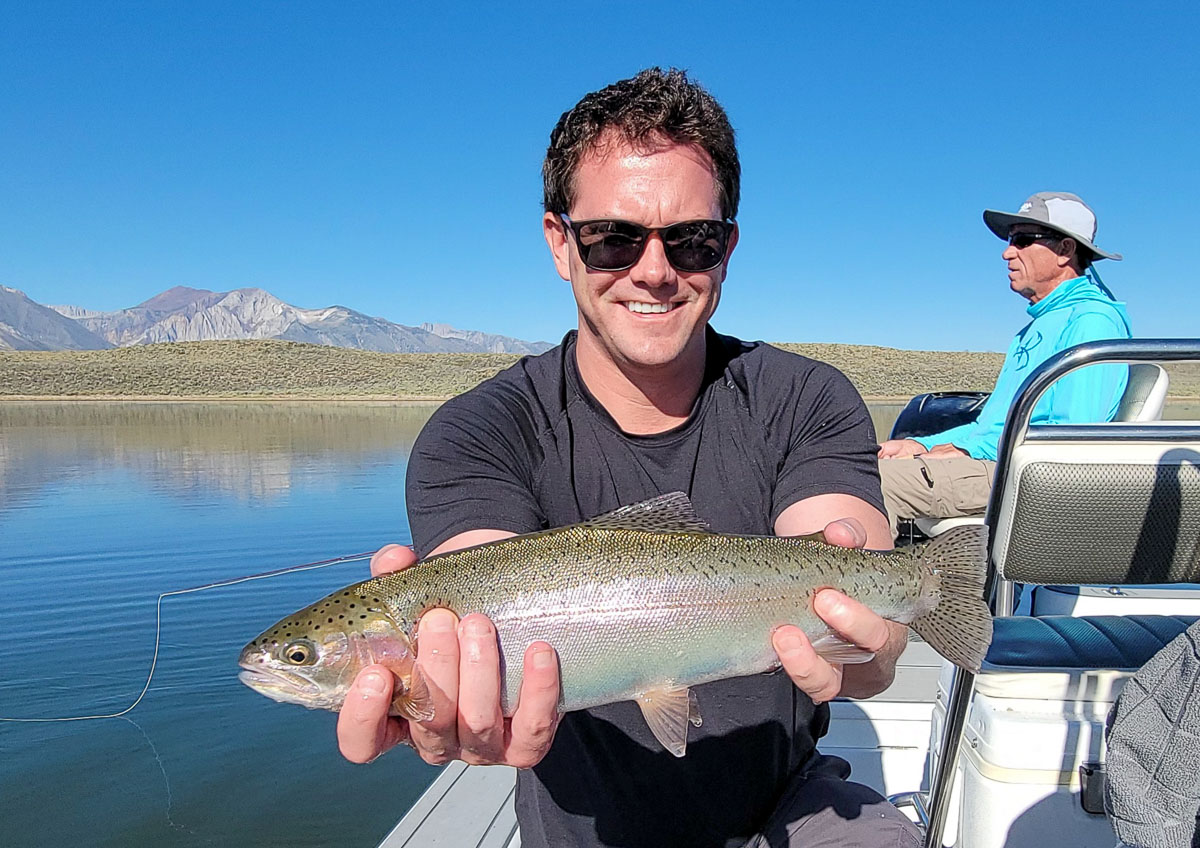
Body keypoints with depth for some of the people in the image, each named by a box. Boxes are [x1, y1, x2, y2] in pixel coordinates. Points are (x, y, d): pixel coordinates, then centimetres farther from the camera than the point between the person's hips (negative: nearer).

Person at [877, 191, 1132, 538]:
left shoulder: (1092, 320, -8)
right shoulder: (1039, 325, 25)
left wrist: (969, 451, -16)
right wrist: (923, 445, 9)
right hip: (995, 463, 10)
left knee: (878, 480, -26)